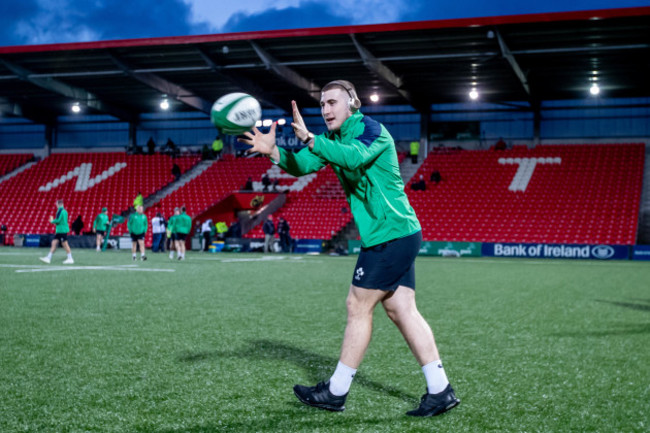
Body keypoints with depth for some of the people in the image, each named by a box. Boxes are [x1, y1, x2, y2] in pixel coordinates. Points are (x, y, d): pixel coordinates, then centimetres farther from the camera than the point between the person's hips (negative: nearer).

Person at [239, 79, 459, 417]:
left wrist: (310, 139, -38)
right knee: (401, 310, 7)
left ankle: (336, 392, 8)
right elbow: (302, 166, 2)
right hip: (399, 236, 9)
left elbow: (353, 157, -33)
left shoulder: (371, 130, -12)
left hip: (391, 235, -9)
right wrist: (273, 151, -15)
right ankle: (440, 391, 11)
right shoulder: (333, 138, 14)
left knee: (358, 306, -3)